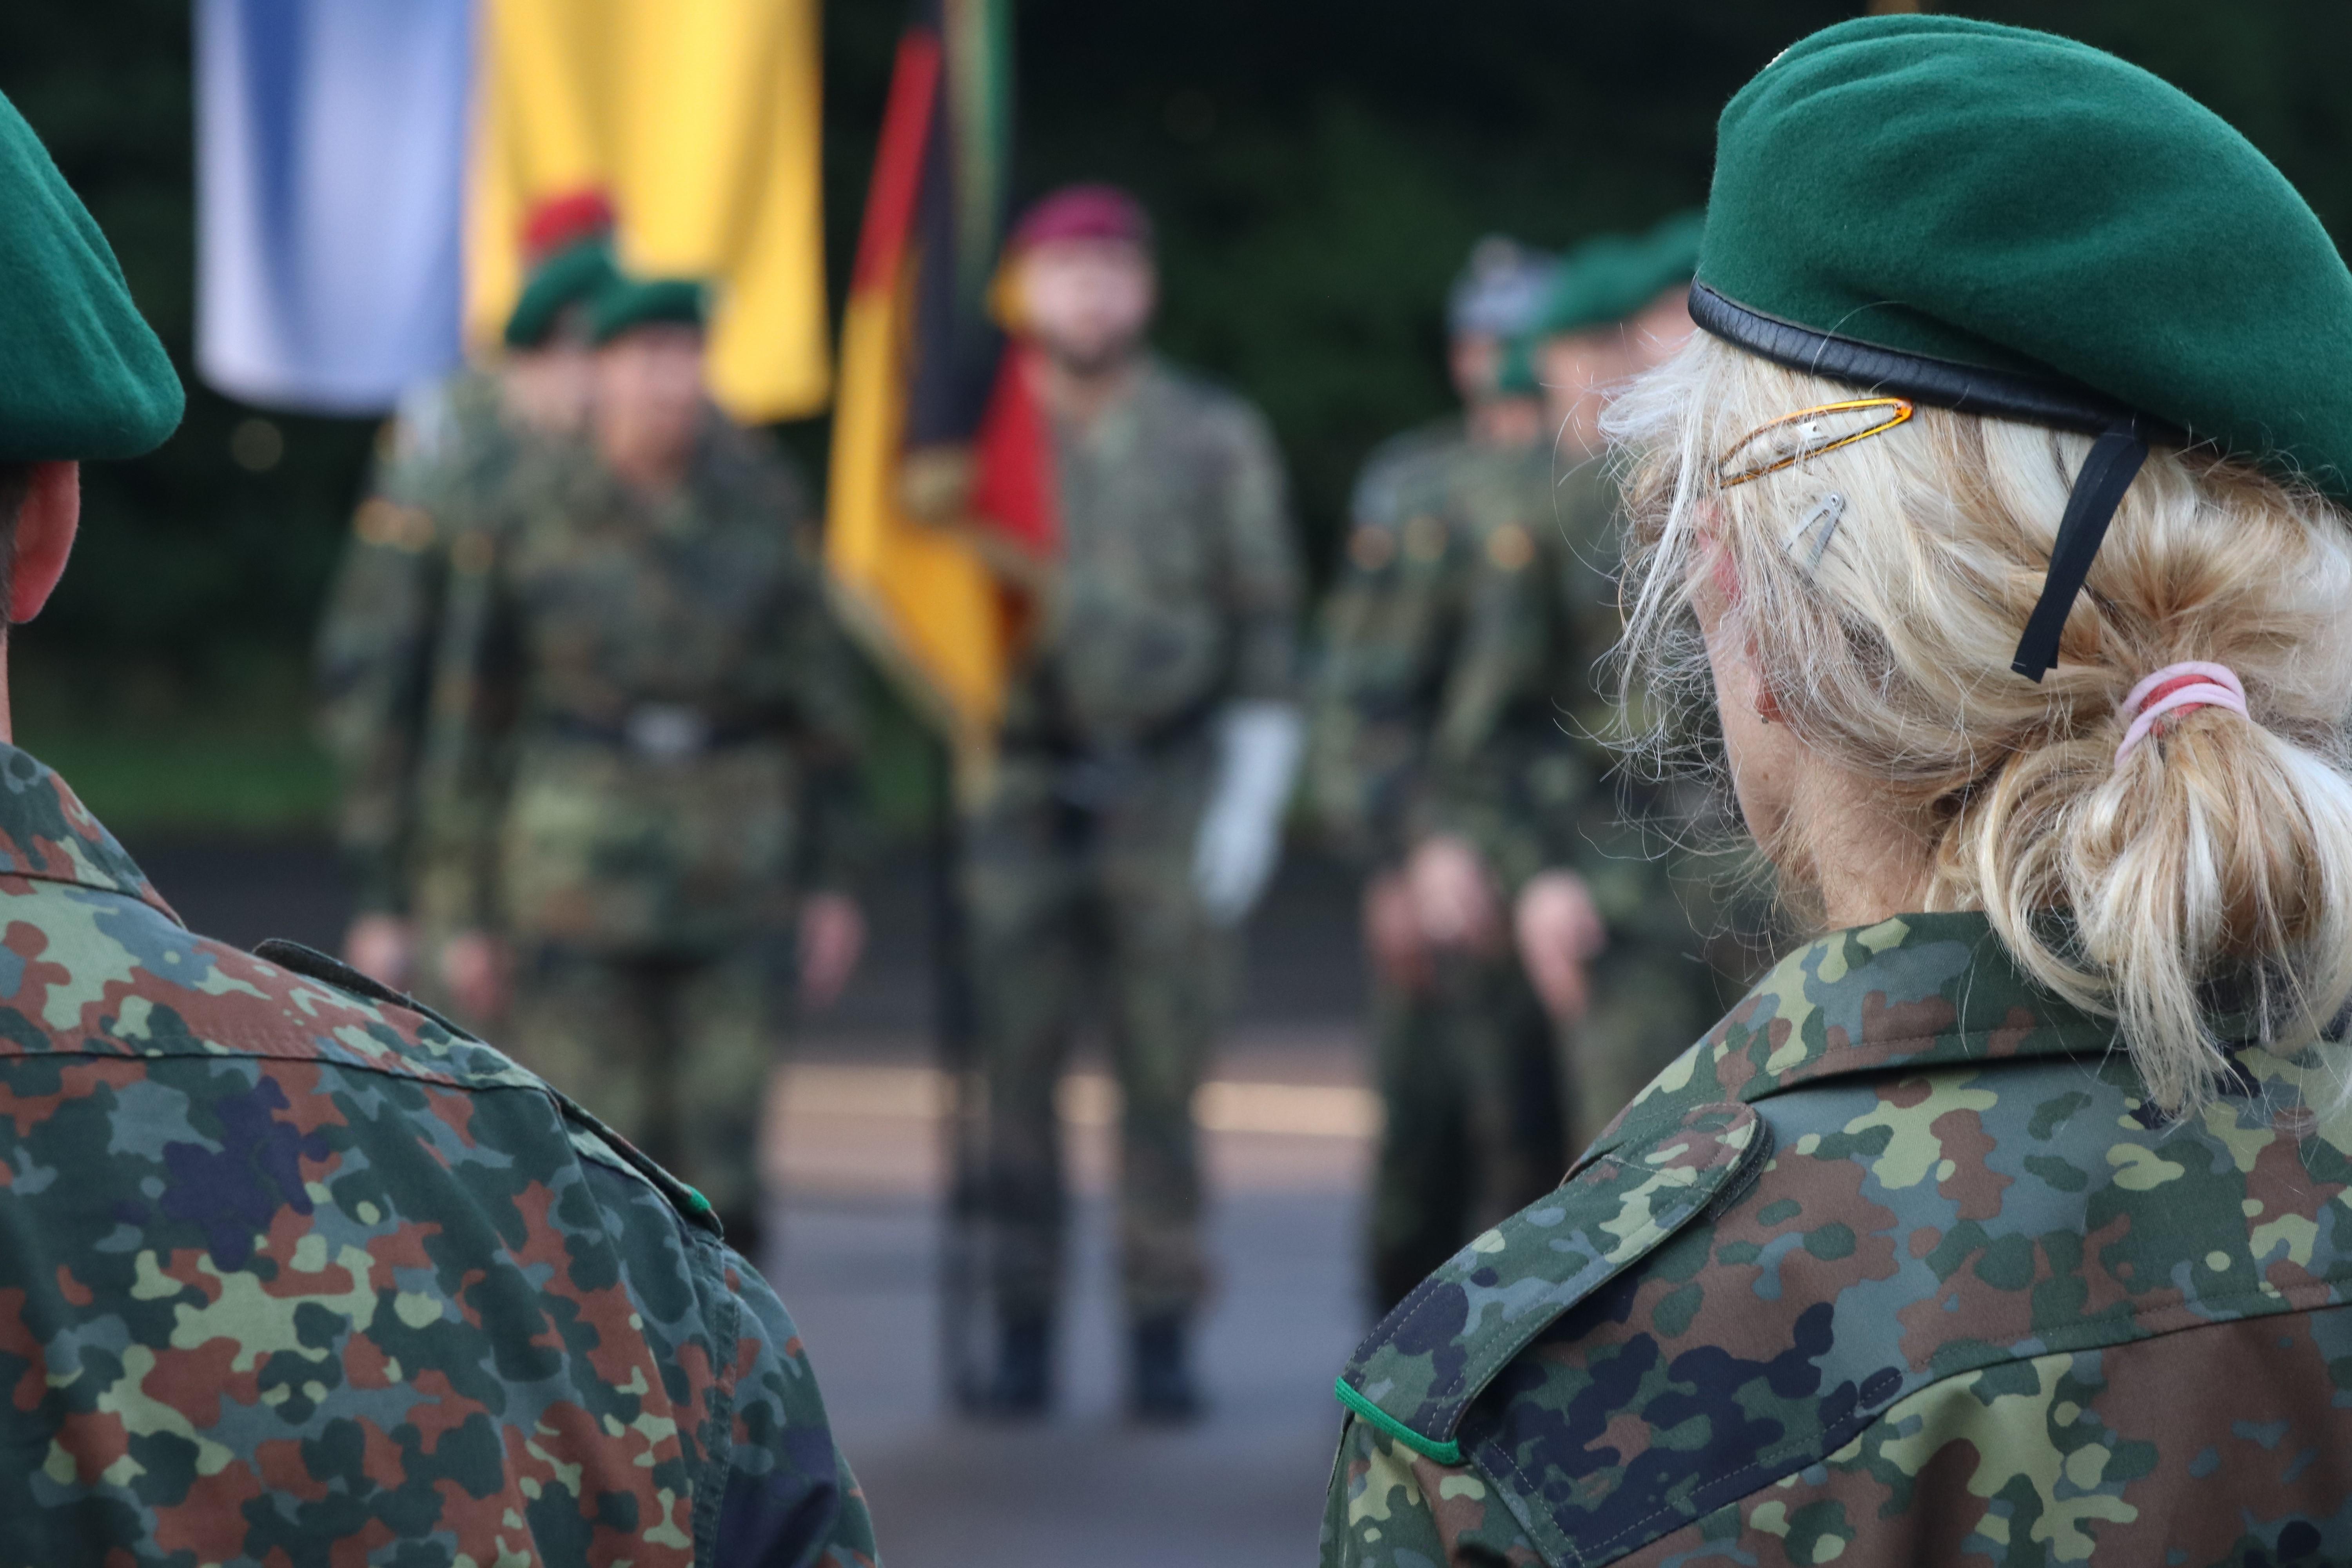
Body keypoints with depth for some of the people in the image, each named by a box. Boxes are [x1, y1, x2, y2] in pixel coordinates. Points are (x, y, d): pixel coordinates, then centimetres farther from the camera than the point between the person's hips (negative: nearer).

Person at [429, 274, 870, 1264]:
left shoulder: (760, 499, 0)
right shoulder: (528, 516, -4)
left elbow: (821, 692, 5)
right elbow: (477, 712, 2)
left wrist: (833, 883, 2)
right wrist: (475, 912, 2)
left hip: (733, 872, 1)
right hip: (577, 870, -1)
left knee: (716, 1173, -1)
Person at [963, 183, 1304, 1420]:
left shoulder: (1216, 440, 3)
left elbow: (1264, 632, 2)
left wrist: (1251, 807, -5)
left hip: (1168, 794, -1)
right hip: (1019, 795, 1)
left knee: (1163, 1074, 0)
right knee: (1014, 1074, 0)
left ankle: (1162, 1340, 6)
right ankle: (1022, 1335, 8)